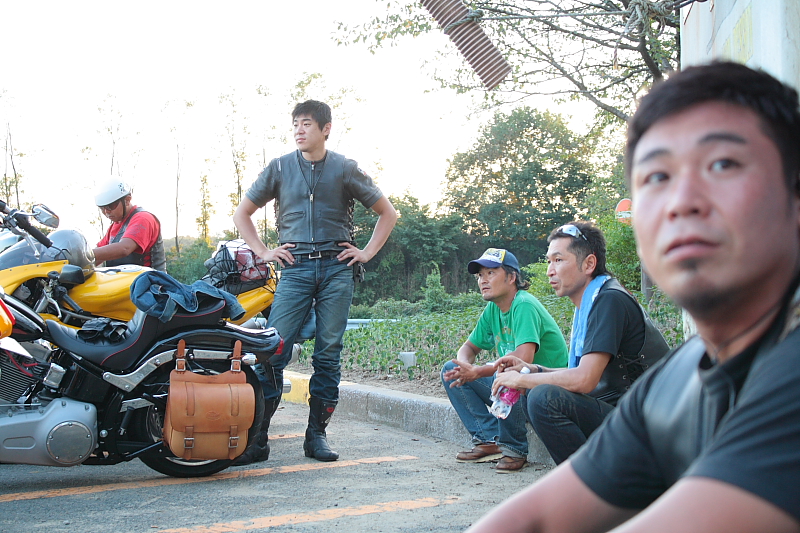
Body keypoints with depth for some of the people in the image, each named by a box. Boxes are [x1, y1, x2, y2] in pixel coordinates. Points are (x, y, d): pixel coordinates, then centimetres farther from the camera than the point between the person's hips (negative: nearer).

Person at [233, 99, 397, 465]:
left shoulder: (345, 169, 7)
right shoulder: (279, 168, 9)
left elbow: (388, 213, 14)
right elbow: (242, 213, 17)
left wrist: (367, 252, 6)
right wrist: (262, 252, 7)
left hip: (337, 269, 0)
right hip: (295, 268, 0)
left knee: (328, 355, 1)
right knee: (273, 350, -9)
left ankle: (317, 435, 11)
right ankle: (257, 438, -4)